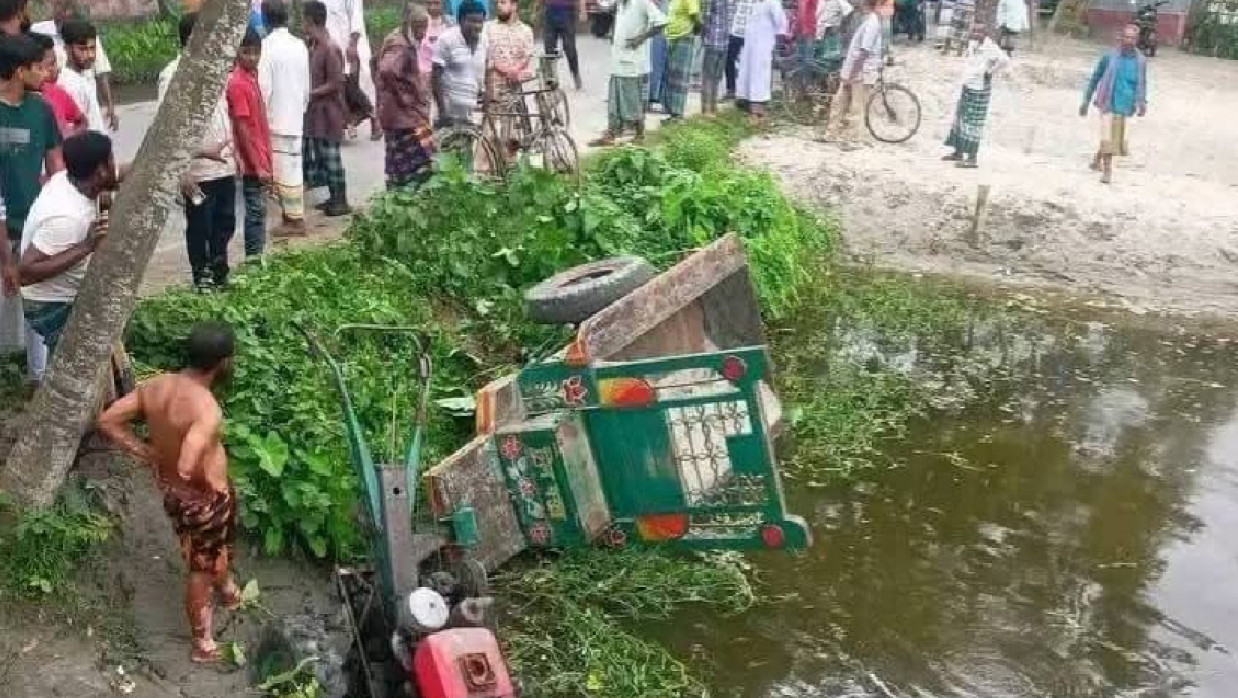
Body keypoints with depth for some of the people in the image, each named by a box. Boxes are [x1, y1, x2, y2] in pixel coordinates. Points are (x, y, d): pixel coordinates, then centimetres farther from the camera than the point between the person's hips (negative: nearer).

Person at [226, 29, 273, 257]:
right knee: (256, 212, -4)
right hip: (253, 164, -9)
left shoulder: (251, 78, 11)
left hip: (261, 161, 9)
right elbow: (242, 128, -19)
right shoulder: (237, 83, -16)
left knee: (258, 210, 13)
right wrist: (258, 166, -19)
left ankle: (257, 258, 20)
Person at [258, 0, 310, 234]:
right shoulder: (300, 45, 5)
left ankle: (295, 219, 4)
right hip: (295, 118, 7)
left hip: (276, 120, -7)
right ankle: (293, 215, 20)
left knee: (285, 171, -1)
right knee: (293, 169, 13)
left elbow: (263, 87, -17)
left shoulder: (267, 46, -14)